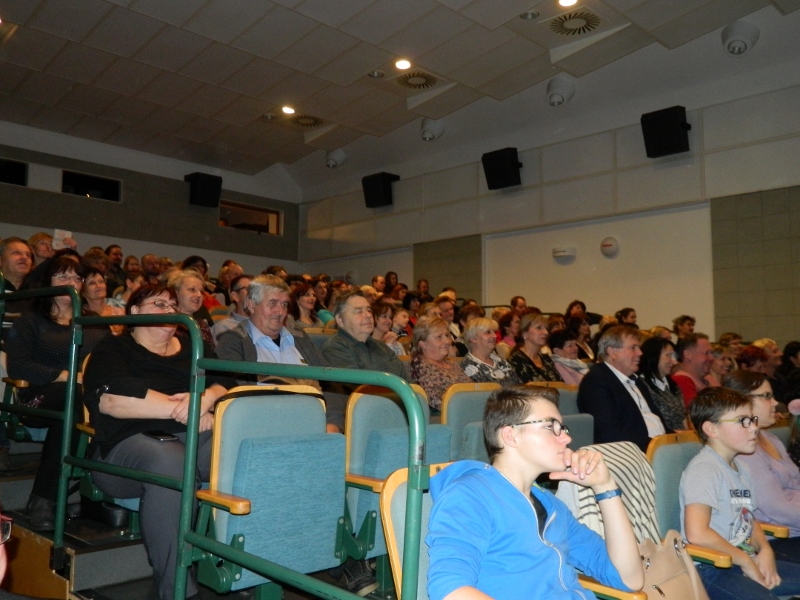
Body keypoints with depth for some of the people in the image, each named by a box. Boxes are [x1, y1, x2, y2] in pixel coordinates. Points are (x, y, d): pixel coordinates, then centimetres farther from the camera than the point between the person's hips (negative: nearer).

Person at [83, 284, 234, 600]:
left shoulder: (195, 348, 24)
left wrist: (206, 399, -14)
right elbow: (110, 400, -9)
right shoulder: (113, 350, 11)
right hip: (133, 440, -3)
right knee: (170, 462, -39)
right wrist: (182, 409, -12)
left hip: (197, 437, 4)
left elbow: (226, 384, 11)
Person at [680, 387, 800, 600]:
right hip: (711, 569, -10)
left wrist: (765, 550, 0)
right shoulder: (704, 469, -17)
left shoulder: (741, 467, 14)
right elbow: (697, 534, -27)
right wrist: (746, 560, -14)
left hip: (745, 562, 10)